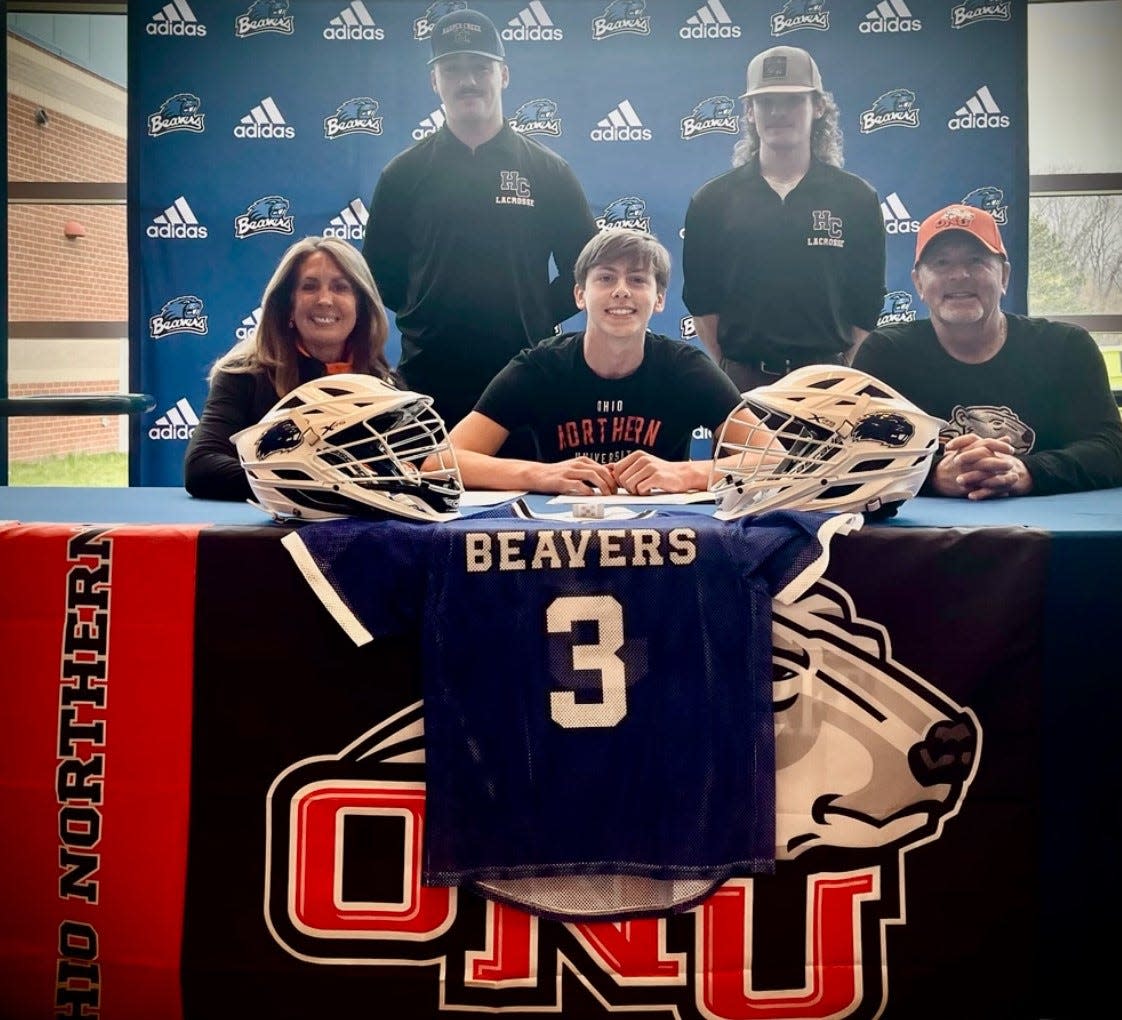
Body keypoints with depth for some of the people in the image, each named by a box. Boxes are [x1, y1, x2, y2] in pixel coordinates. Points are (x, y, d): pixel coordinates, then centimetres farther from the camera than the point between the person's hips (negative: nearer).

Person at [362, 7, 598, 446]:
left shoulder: (548, 171, 5)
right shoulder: (403, 173, 6)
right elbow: (379, 274, 11)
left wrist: (537, 317, -1)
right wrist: (425, 316, 3)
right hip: (426, 379, 1)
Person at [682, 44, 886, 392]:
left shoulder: (857, 198, 8)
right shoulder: (712, 200, 7)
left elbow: (866, 309, 7)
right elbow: (701, 303, 6)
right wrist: (726, 374, -1)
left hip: (828, 376, 0)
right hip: (740, 379, 0)